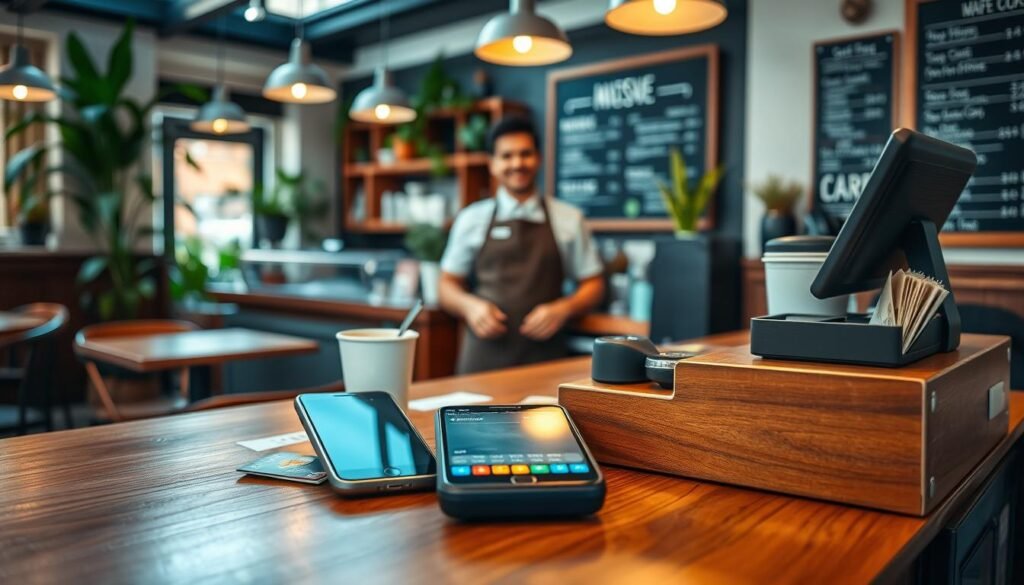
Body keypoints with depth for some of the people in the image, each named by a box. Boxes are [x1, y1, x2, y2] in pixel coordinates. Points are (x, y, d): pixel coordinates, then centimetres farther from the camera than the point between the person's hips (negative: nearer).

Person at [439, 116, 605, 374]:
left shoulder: (569, 219, 6)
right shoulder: (472, 219, 7)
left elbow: (593, 285, 11)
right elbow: (448, 285, 13)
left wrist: (563, 309, -7)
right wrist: (470, 305, -7)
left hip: (544, 355, 0)